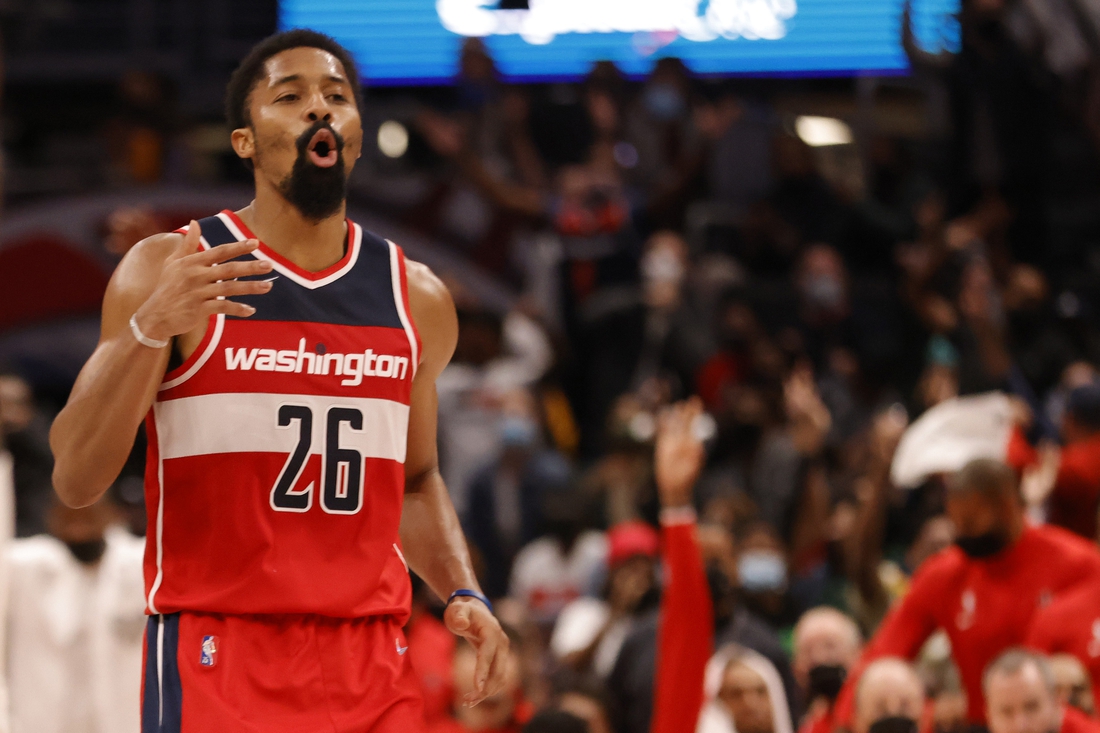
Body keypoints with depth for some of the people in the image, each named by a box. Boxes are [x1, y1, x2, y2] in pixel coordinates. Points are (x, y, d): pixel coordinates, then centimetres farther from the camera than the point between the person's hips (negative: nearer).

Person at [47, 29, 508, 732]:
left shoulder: (417, 298, 11)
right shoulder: (169, 272, -3)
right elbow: (75, 481, -9)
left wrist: (462, 591, 6)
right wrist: (149, 329, -22)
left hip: (372, 660, 4)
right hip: (220, 660, -4)